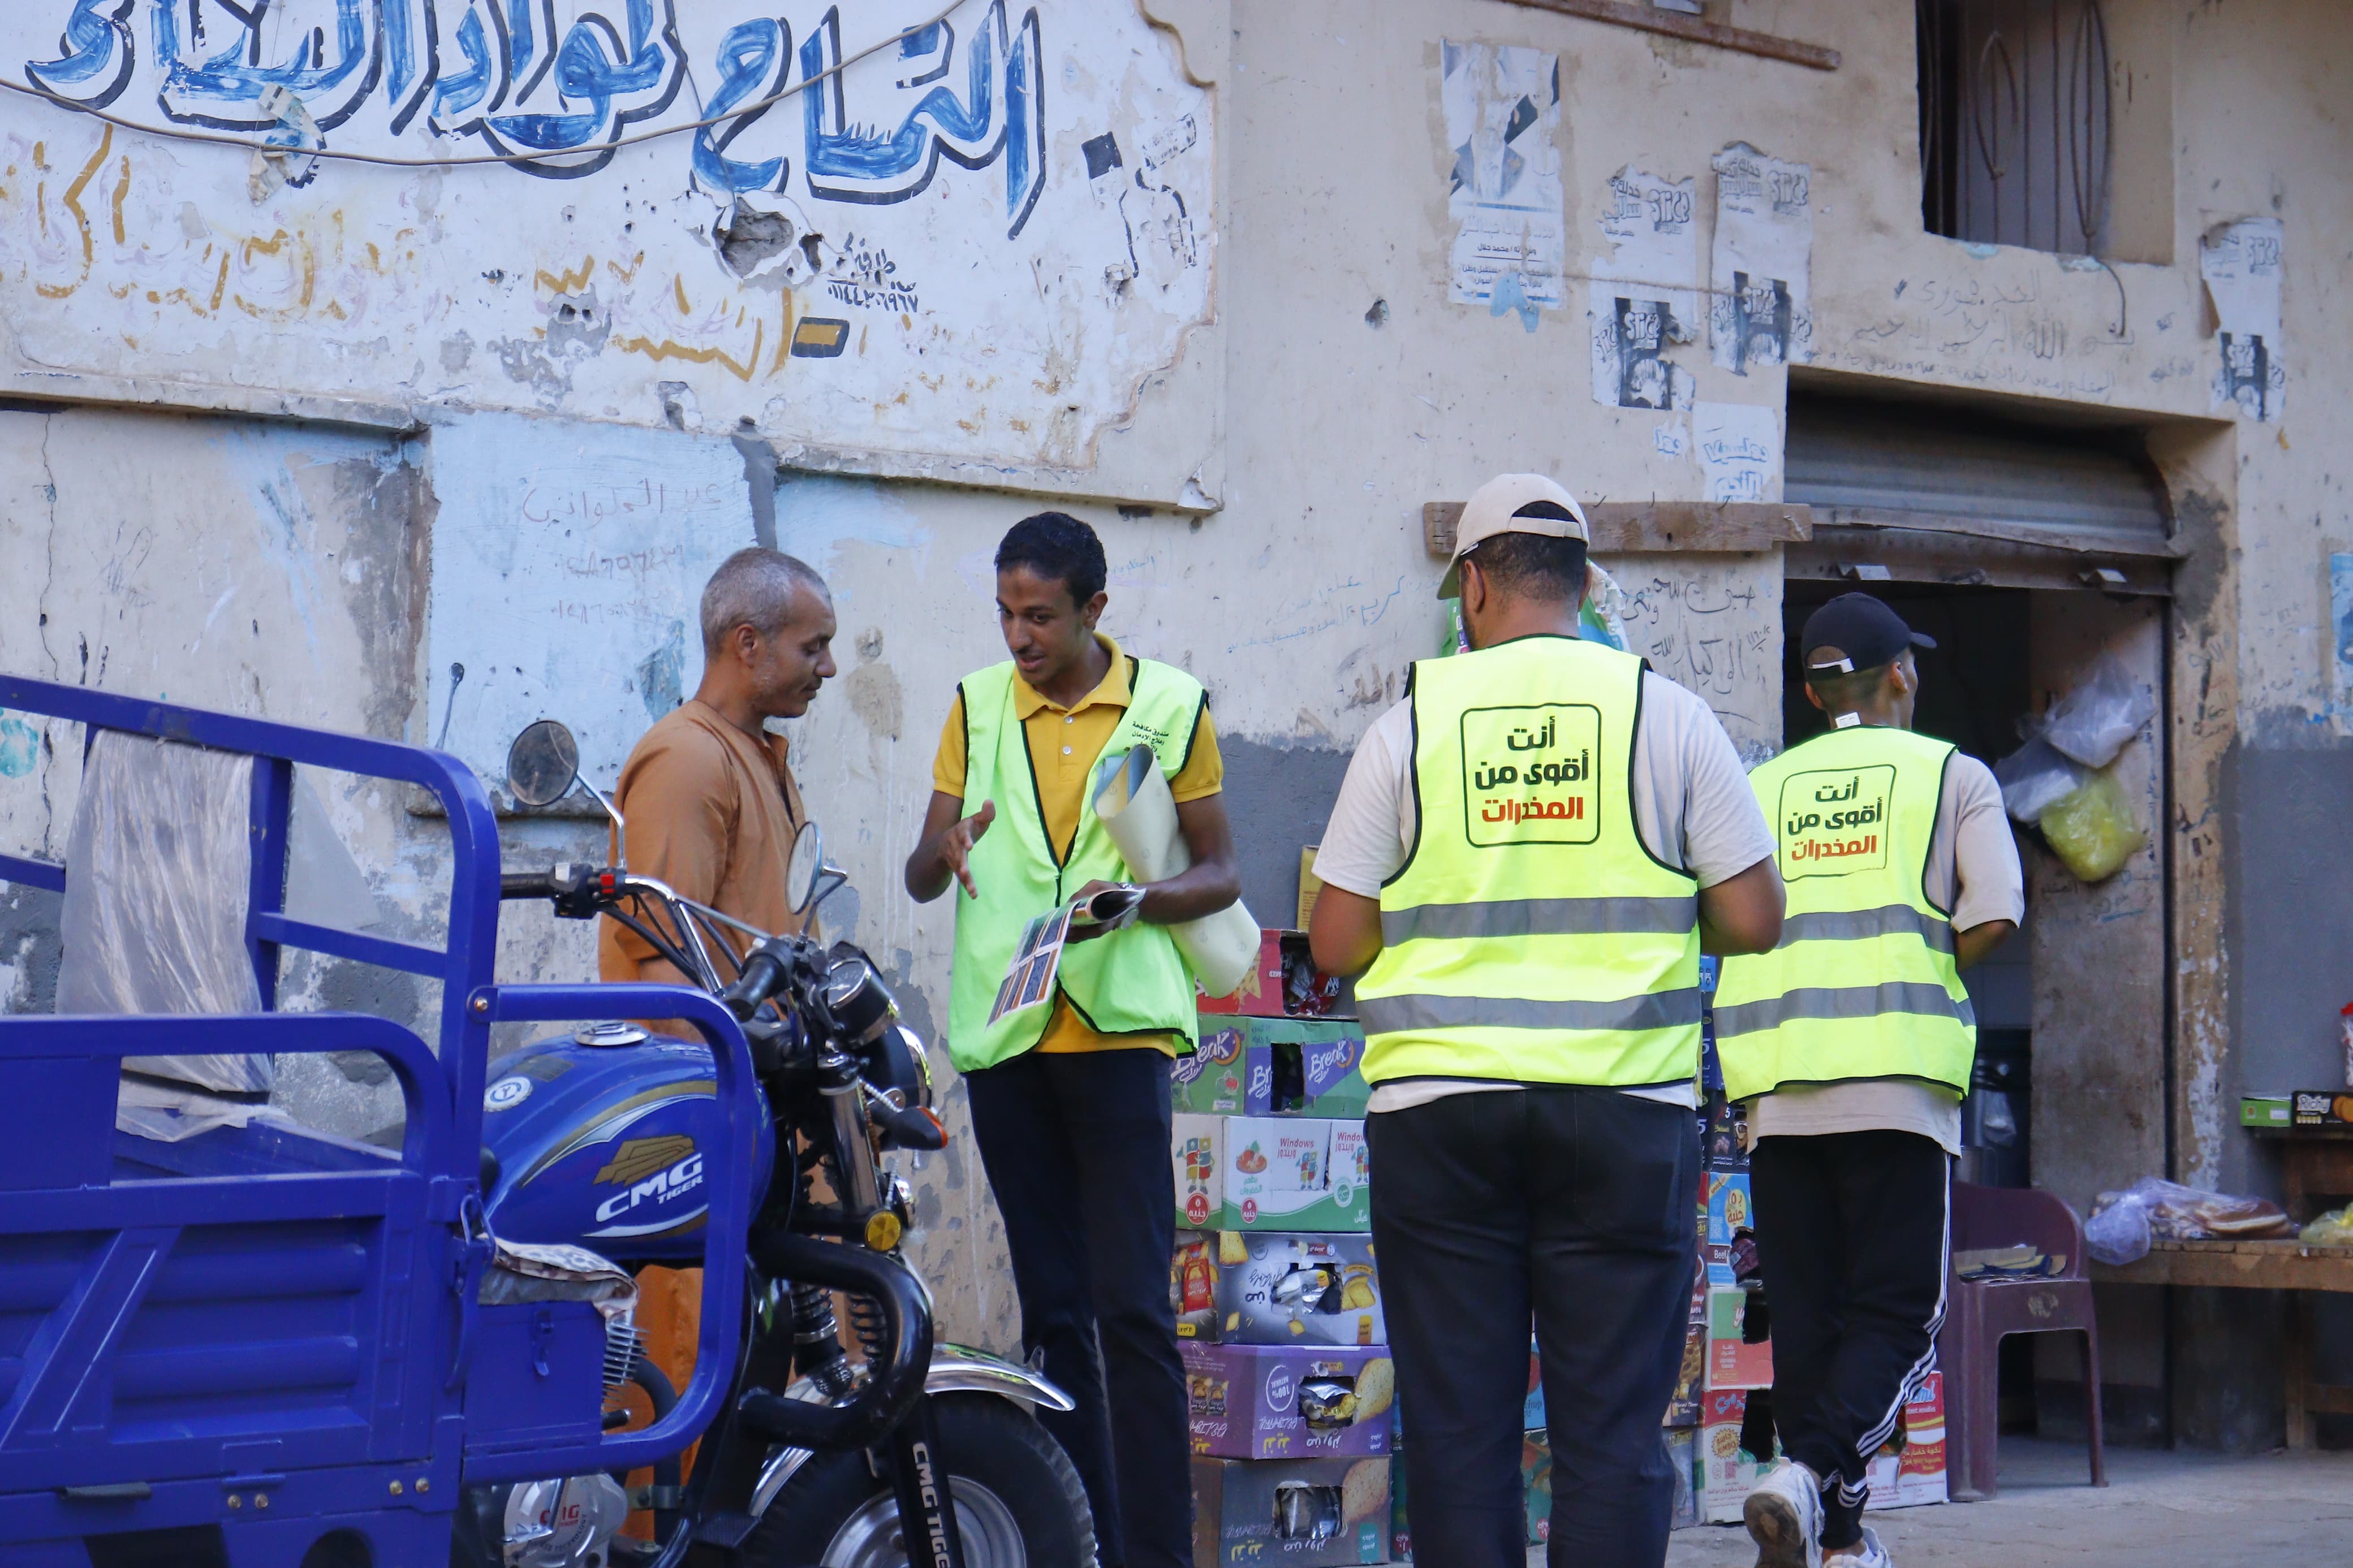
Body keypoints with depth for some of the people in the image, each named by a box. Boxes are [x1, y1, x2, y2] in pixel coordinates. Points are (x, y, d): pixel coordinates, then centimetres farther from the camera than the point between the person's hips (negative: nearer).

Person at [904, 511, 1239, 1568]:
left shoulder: (1170, 706, 3)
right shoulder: (977, 706, 11)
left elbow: (1219, 874, 6)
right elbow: (918, 876, 11)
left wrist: (1134, 898, -15)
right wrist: (946, 850, -13)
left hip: (1119, 1030, -3)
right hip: (1002, 1036, 4)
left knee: (1133, 1309, -10)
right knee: (1052, 1309, 8)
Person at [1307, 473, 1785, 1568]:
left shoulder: (1411, 722, 3)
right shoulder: (1666, 713, 4)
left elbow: (1336, 944, 2)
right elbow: (1753, 922, 1)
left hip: (1439, 1107, 0)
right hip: (1623, 1107, 0)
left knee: (1457, 1427, 4)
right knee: (1612, 1430, 2)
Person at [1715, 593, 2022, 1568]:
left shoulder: (1762, 788, 16)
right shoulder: (1954, 776, 8)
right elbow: (1993, 916, -5)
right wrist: (1919, 982, 12)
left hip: (1778, 1083, 3)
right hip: (1898, 1080, -3)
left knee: (1806, 1310, 9)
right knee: (1896, 1311, 0)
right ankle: (1809, 1474, -23)